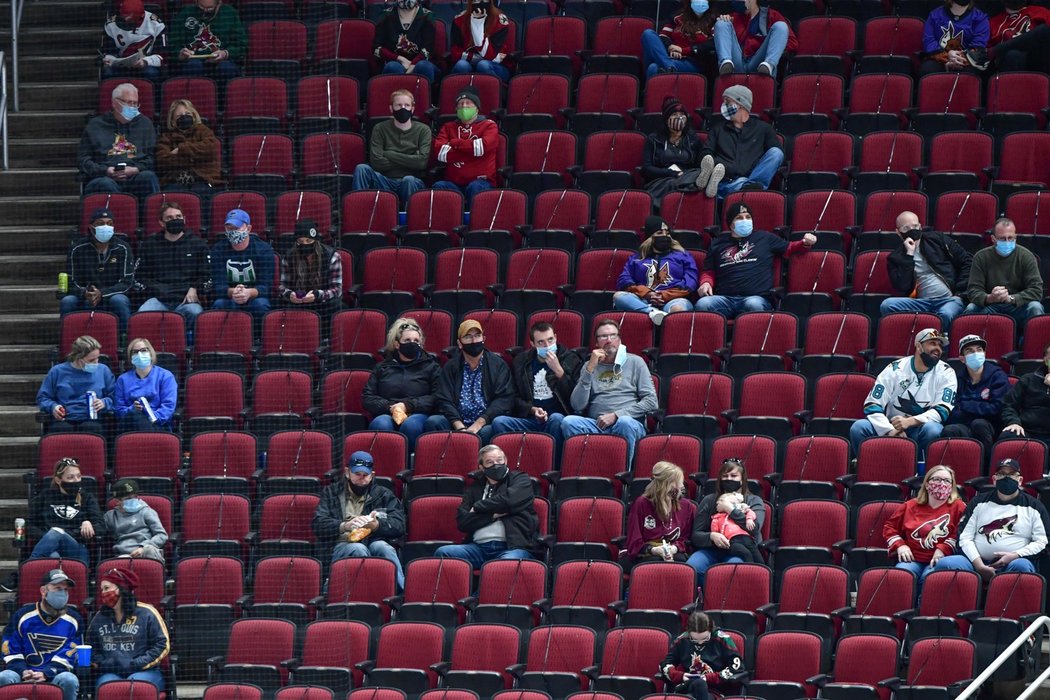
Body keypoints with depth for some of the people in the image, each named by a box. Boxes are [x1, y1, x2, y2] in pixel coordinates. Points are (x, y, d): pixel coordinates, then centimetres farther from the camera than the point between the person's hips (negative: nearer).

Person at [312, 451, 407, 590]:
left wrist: (377, 525, -14)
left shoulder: (383, 494, 22)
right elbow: (318, 525, 4)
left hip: (373, 543, 1)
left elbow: (399, 526, 7)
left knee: (381, 546, -34)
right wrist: (345, 526, -15)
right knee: (358, 549, -35)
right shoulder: (331, 493, 21)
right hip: (342, 546, -1)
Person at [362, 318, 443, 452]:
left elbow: (437, 399, 4)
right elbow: (367, 399, 14)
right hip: (386, 414, 1)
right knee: (381, 425, -35)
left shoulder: (431, 366, 18)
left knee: (411, 425, -38)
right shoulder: (383, 368, 24)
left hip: (418, 414, -1)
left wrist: (408, 405, -7)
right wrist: (390, 407, -4)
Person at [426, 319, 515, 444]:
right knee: (433, 422, -27)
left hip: (485, 423, -2)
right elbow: (444, 401, 4)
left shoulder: (498, 364, 9)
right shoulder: (450, 367, 15)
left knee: (487, 431, -37)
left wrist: (479, 423, -14)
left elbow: (504, 399, -2)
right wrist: (460, 427, -15)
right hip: (458, 423, 2)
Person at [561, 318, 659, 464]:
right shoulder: (589, 367, 19)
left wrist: (616, 415, -6)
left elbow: (651, 402, 4)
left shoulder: (635, 362, 13)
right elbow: (578, 406, 5)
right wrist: (590, 369, -1)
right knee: (568, 422, -28)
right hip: (595, 425, 2)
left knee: (625, 423, -38)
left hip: (628, 421, -2)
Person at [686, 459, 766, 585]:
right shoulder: (709, 501, 15)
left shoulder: (754, 501, 11)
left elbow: (754, 529, -9)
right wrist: (711, 536, -14)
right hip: (711, 550, 2)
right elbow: (696, 535, 8)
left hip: (739, 552, -2)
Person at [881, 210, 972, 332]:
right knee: (887, 306, -26)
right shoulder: (895, 259, 13)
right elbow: (902, 288, -3)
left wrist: (961, 291, 1)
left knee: (945, 315, -40)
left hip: (950, 299, -2)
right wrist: (909, 255, -2)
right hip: (923, 302, 2)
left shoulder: (937, 239, 13)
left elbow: (967, 262, 12)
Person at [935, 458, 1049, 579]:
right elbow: (965, 538, 8)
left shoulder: (1033, 506, 12)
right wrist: (979, 565, -9)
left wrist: (1014, 556, -12)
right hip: (978, 561, 2)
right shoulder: (979, 502, 16)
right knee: (944, 564, -24)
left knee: (1021, 566, -38)